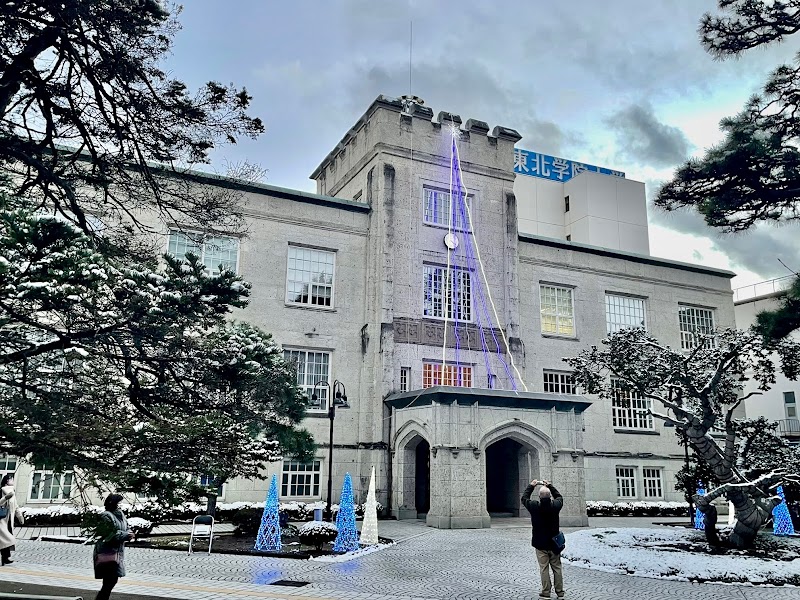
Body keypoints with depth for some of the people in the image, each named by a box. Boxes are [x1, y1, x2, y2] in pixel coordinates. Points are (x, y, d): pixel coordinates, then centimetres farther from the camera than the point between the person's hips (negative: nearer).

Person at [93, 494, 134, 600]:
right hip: (107, 553, -9)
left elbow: (126, 528, 16)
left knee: (113, 579, 14)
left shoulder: (120, 514, 12)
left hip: (117, 553, 9)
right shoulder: (106, 516, -15)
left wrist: (129, 533, -6)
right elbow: (110, 535, -20)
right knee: (109, 582, -10)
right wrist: (126, 535, -16)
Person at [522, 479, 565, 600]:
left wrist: (531, 486, 14)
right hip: (554, 543, 2)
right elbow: (559, 497, 14)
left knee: (544, 568, 2)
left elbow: (524, 499, 5)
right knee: (557, 568, 11)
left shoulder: (534, 506, -14)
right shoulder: (555, 506, -9)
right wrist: (550, 485, 20)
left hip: (540, 544, -2)